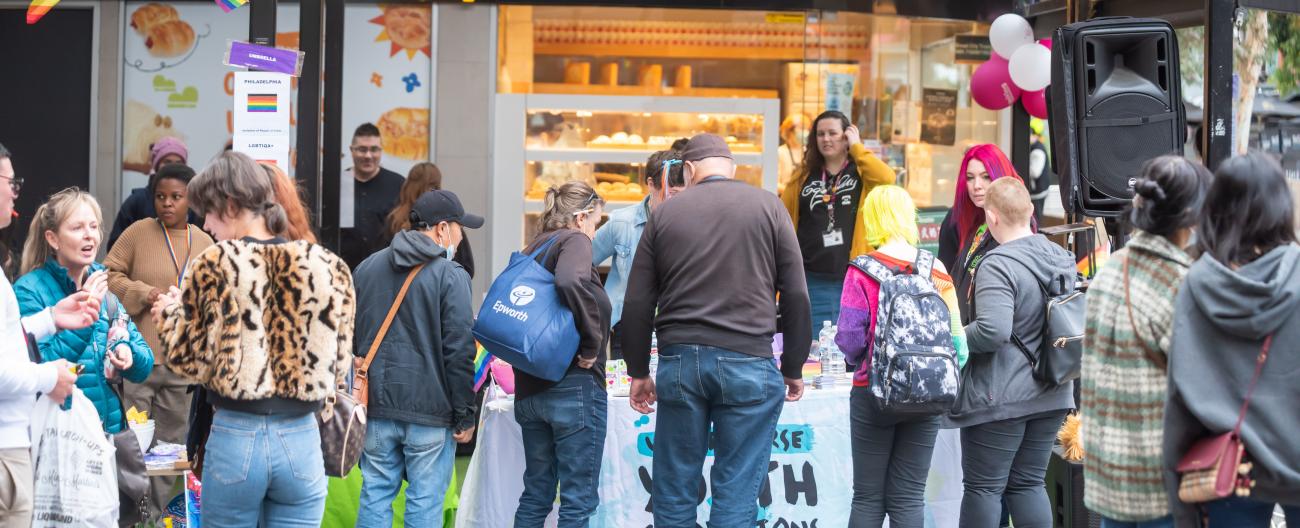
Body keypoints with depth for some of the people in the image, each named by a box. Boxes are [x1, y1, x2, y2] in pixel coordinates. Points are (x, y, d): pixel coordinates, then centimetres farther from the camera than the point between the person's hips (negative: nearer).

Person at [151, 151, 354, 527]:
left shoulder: (215, 265, -9)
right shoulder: (328, 267, 0)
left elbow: (189, 360, -6)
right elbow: (338, 364, 6)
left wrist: (170, 314, 12)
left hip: (235, 437, -2)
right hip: (301, 440, 2)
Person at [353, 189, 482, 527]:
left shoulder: (367, 268, 11)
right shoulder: (450, 276, -9)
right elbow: (459, 353, -12)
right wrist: (464, 416, -6)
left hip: (376, 408, 5)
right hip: (430, 410, -5)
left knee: (375, 495, 10)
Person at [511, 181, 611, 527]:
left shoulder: (533, 249, 17)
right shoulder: (574, 240, -7)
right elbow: (570, 282, -29)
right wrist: (592, 342, -20)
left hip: (529, 390, 8)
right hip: (574, 386, -8)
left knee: (536, 495, 15)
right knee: (579, 499, -2)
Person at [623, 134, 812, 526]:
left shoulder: (665, 213, 9)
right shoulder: (767, 207, 5)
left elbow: (637, 304, 9)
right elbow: (796, 296, 3)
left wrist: (638, 371, 17)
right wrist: (793, 368, 10)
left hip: (679, 362, 2)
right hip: (747, 362, -1)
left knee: (674, 491, 9)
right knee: (736, 493, 1)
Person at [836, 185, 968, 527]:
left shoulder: (862, 271, -11)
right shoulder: (937, 271, -3)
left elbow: (850, 338, -13)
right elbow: (956, 335, -3)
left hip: (873, 392, -2)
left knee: (868, 497, 6)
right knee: (909, 497, 7)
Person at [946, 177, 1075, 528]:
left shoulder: (998, 266, -19)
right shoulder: (1062, 258, 5)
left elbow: (993, 331, -28)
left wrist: (956, 340, -11)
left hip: (1001, 399, -7)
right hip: (1052, 395, 7)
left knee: (983, 487, 2)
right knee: (1029, 484, 14)